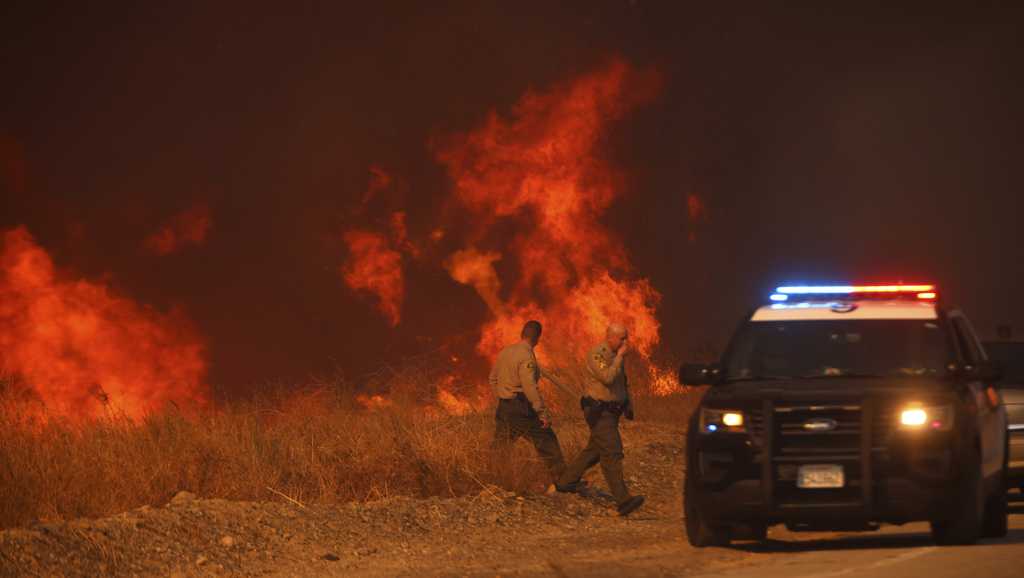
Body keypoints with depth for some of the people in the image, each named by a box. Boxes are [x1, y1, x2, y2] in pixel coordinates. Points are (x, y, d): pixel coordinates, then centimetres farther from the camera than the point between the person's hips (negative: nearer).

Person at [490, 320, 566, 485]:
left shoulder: (505, 352, 8)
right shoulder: (526, 357, -16)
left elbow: (493, 379, 18)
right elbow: (529, 387, -23)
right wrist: (542, 412, -21)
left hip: (504, 408, 7)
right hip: (522, 408, -7)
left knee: (499, 450, 11)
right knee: (547, 443, 4)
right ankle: (562, 481, 6)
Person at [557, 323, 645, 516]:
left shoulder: (616, 355, 12)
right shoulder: (597, 354, -16)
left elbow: (624, 381, 25)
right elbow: (608, 378, -28)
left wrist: (628, 404, 20)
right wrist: (620, 357, -21)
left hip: (611, 411, 9)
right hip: (599, 411, -9)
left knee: (594, 450, 17)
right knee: (612, 454, -13)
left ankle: (566, 482, 31)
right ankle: (623, 500, -19)